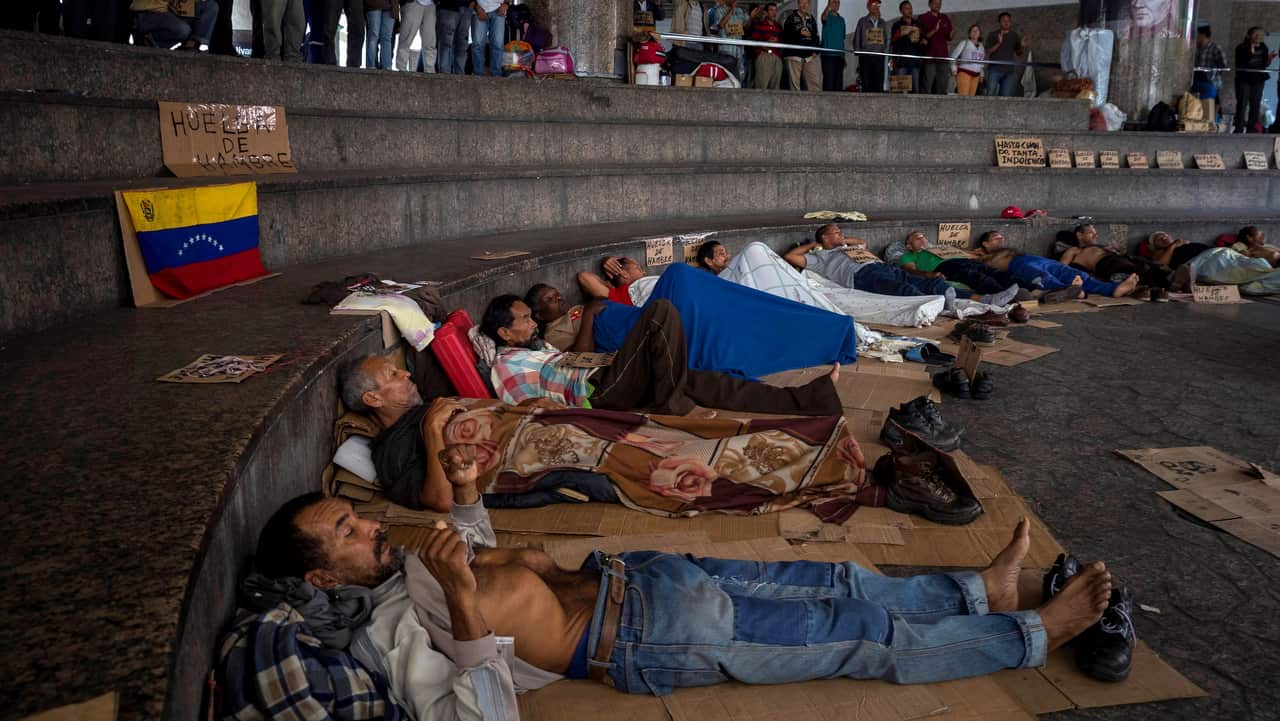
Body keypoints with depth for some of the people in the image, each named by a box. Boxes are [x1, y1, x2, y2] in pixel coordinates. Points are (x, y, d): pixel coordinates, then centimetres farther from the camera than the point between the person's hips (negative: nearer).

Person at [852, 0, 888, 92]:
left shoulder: (882, 22, 15)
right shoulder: (863, 21, 5)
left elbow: (886, 38, 17)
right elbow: (857, 38, 5)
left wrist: (885, 50, 5)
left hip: (879, 57, 3)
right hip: (866, 56, -3)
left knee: (879, 83, -1)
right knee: (866, 83, -4)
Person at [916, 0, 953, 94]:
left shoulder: (945, 19, 16)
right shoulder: (923, 18, 3)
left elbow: (949, 38, 14)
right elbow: (922, 37, -5)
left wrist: (952, 34, -9)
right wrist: (934, 30, -21)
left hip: (943, 57, 5)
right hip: (929, 58, -4)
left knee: (942, 86, 2)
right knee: (926, 87, -9)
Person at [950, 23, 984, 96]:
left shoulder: (981, 46, 17)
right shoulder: (965, 43, 1)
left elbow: (982, 61, 24)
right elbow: (954, 56, -4)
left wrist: (981, 74, 19)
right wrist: (954, 69, -12)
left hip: (976, 75, 6)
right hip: (964, 72, -6)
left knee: (971, 97, 1)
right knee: (963, 96, -15)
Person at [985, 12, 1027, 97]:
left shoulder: (1014, 36, 12)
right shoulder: (992, 34, 5)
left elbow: (1019, 54, 16)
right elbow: (988, 52, -1)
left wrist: (1022, 47, -6)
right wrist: (999, 43, -16)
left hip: (1009, 71, 2)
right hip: (995, 69, -2)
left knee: (1006, 97, -2)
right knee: (990, 95, -9)